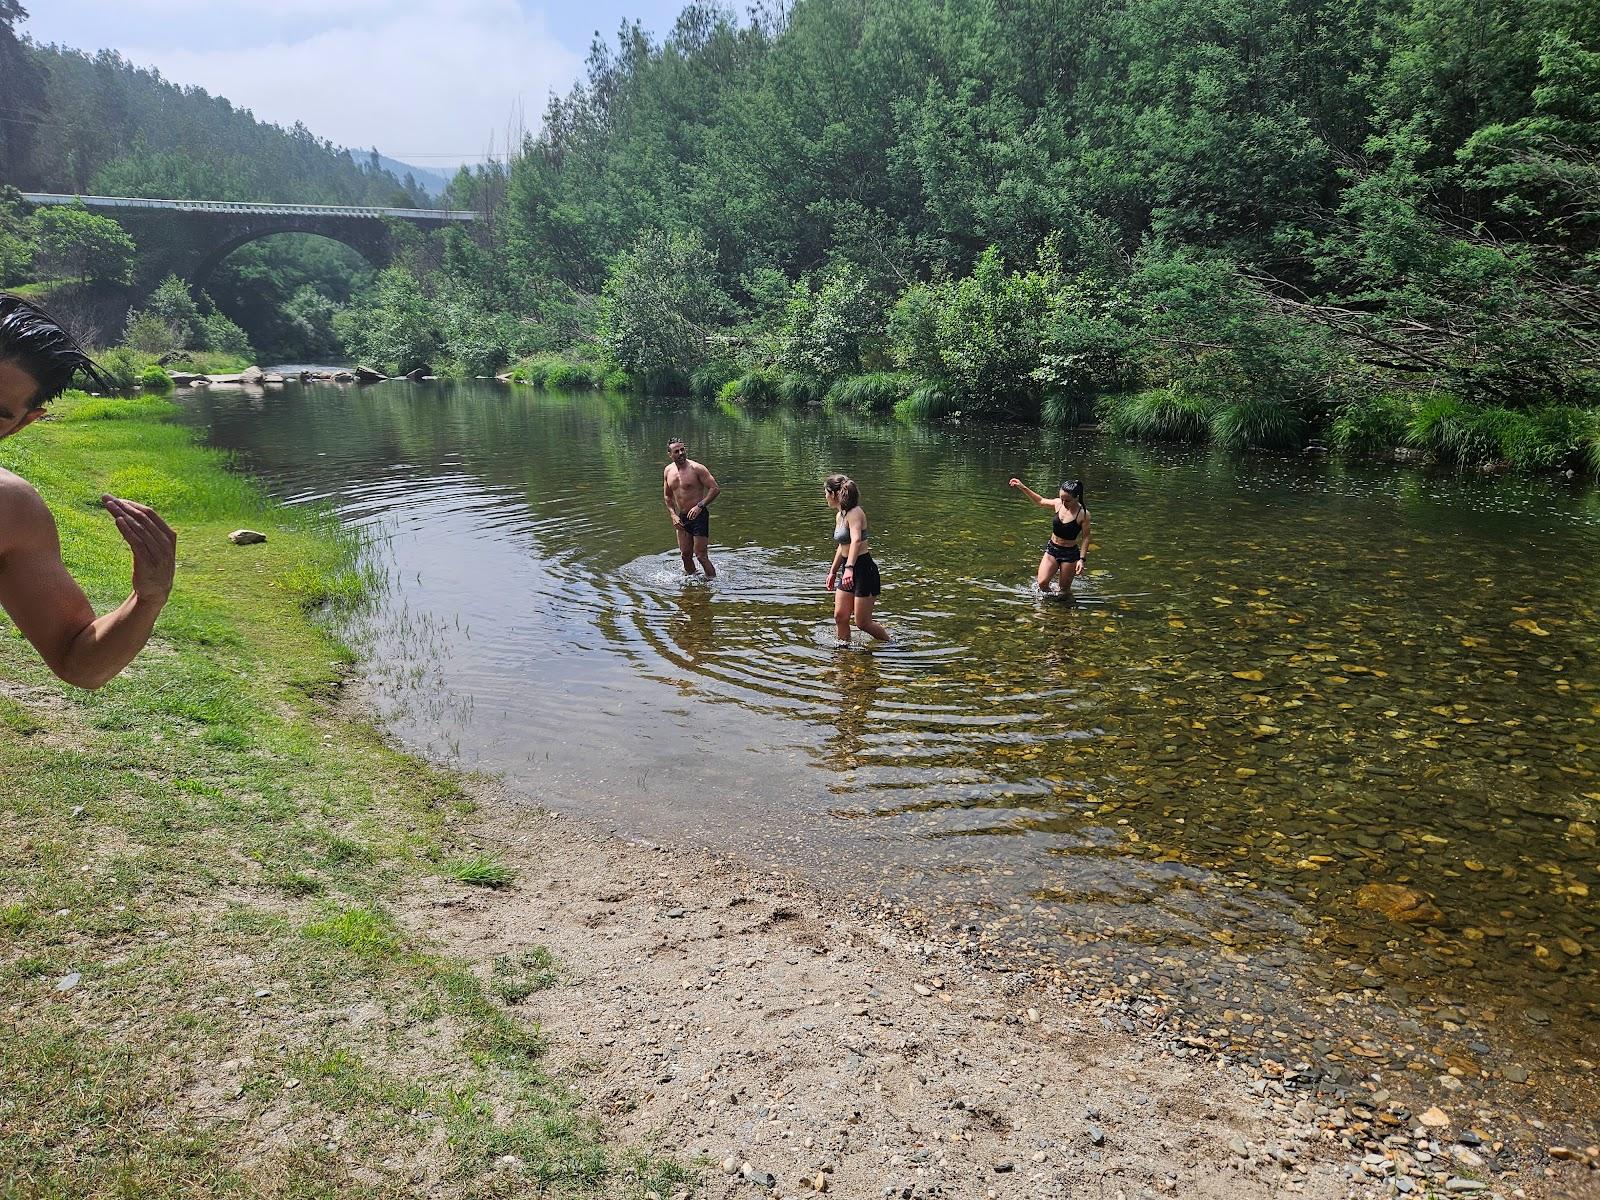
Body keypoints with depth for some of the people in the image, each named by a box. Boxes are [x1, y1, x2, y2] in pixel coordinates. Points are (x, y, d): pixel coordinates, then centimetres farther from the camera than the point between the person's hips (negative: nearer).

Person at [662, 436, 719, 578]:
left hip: (699, 516, -6)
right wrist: (673, 515, 4)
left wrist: (700, 505, -24)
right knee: (685, 554, 12)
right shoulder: (668, 471, 5)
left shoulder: (697, 468, -13)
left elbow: (715, 489, -15)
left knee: (701, 555, -8)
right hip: (682, 518, 6)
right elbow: (667, 496, 17)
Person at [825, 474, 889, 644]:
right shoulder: (840, 516, 12)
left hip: (864, 570, -9)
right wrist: (833, 572, 31)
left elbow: (856, 540, -34)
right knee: (839, 617, 5)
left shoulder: (855, 513, -17)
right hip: (849, 570, 9)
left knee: (862, 623, -2)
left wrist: (849, 568, -47)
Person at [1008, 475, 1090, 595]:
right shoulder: (1057, 504, -5)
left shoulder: (1083, 514, -18)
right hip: (1052, 549, 4)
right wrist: (1022, 487, 8)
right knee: (1042, 583, -5)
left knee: (1065, 589, 7)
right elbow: (1040, 501, 13)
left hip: (1070, 554, -4)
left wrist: (1082, 559, -15)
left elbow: (1085, 537, -11)